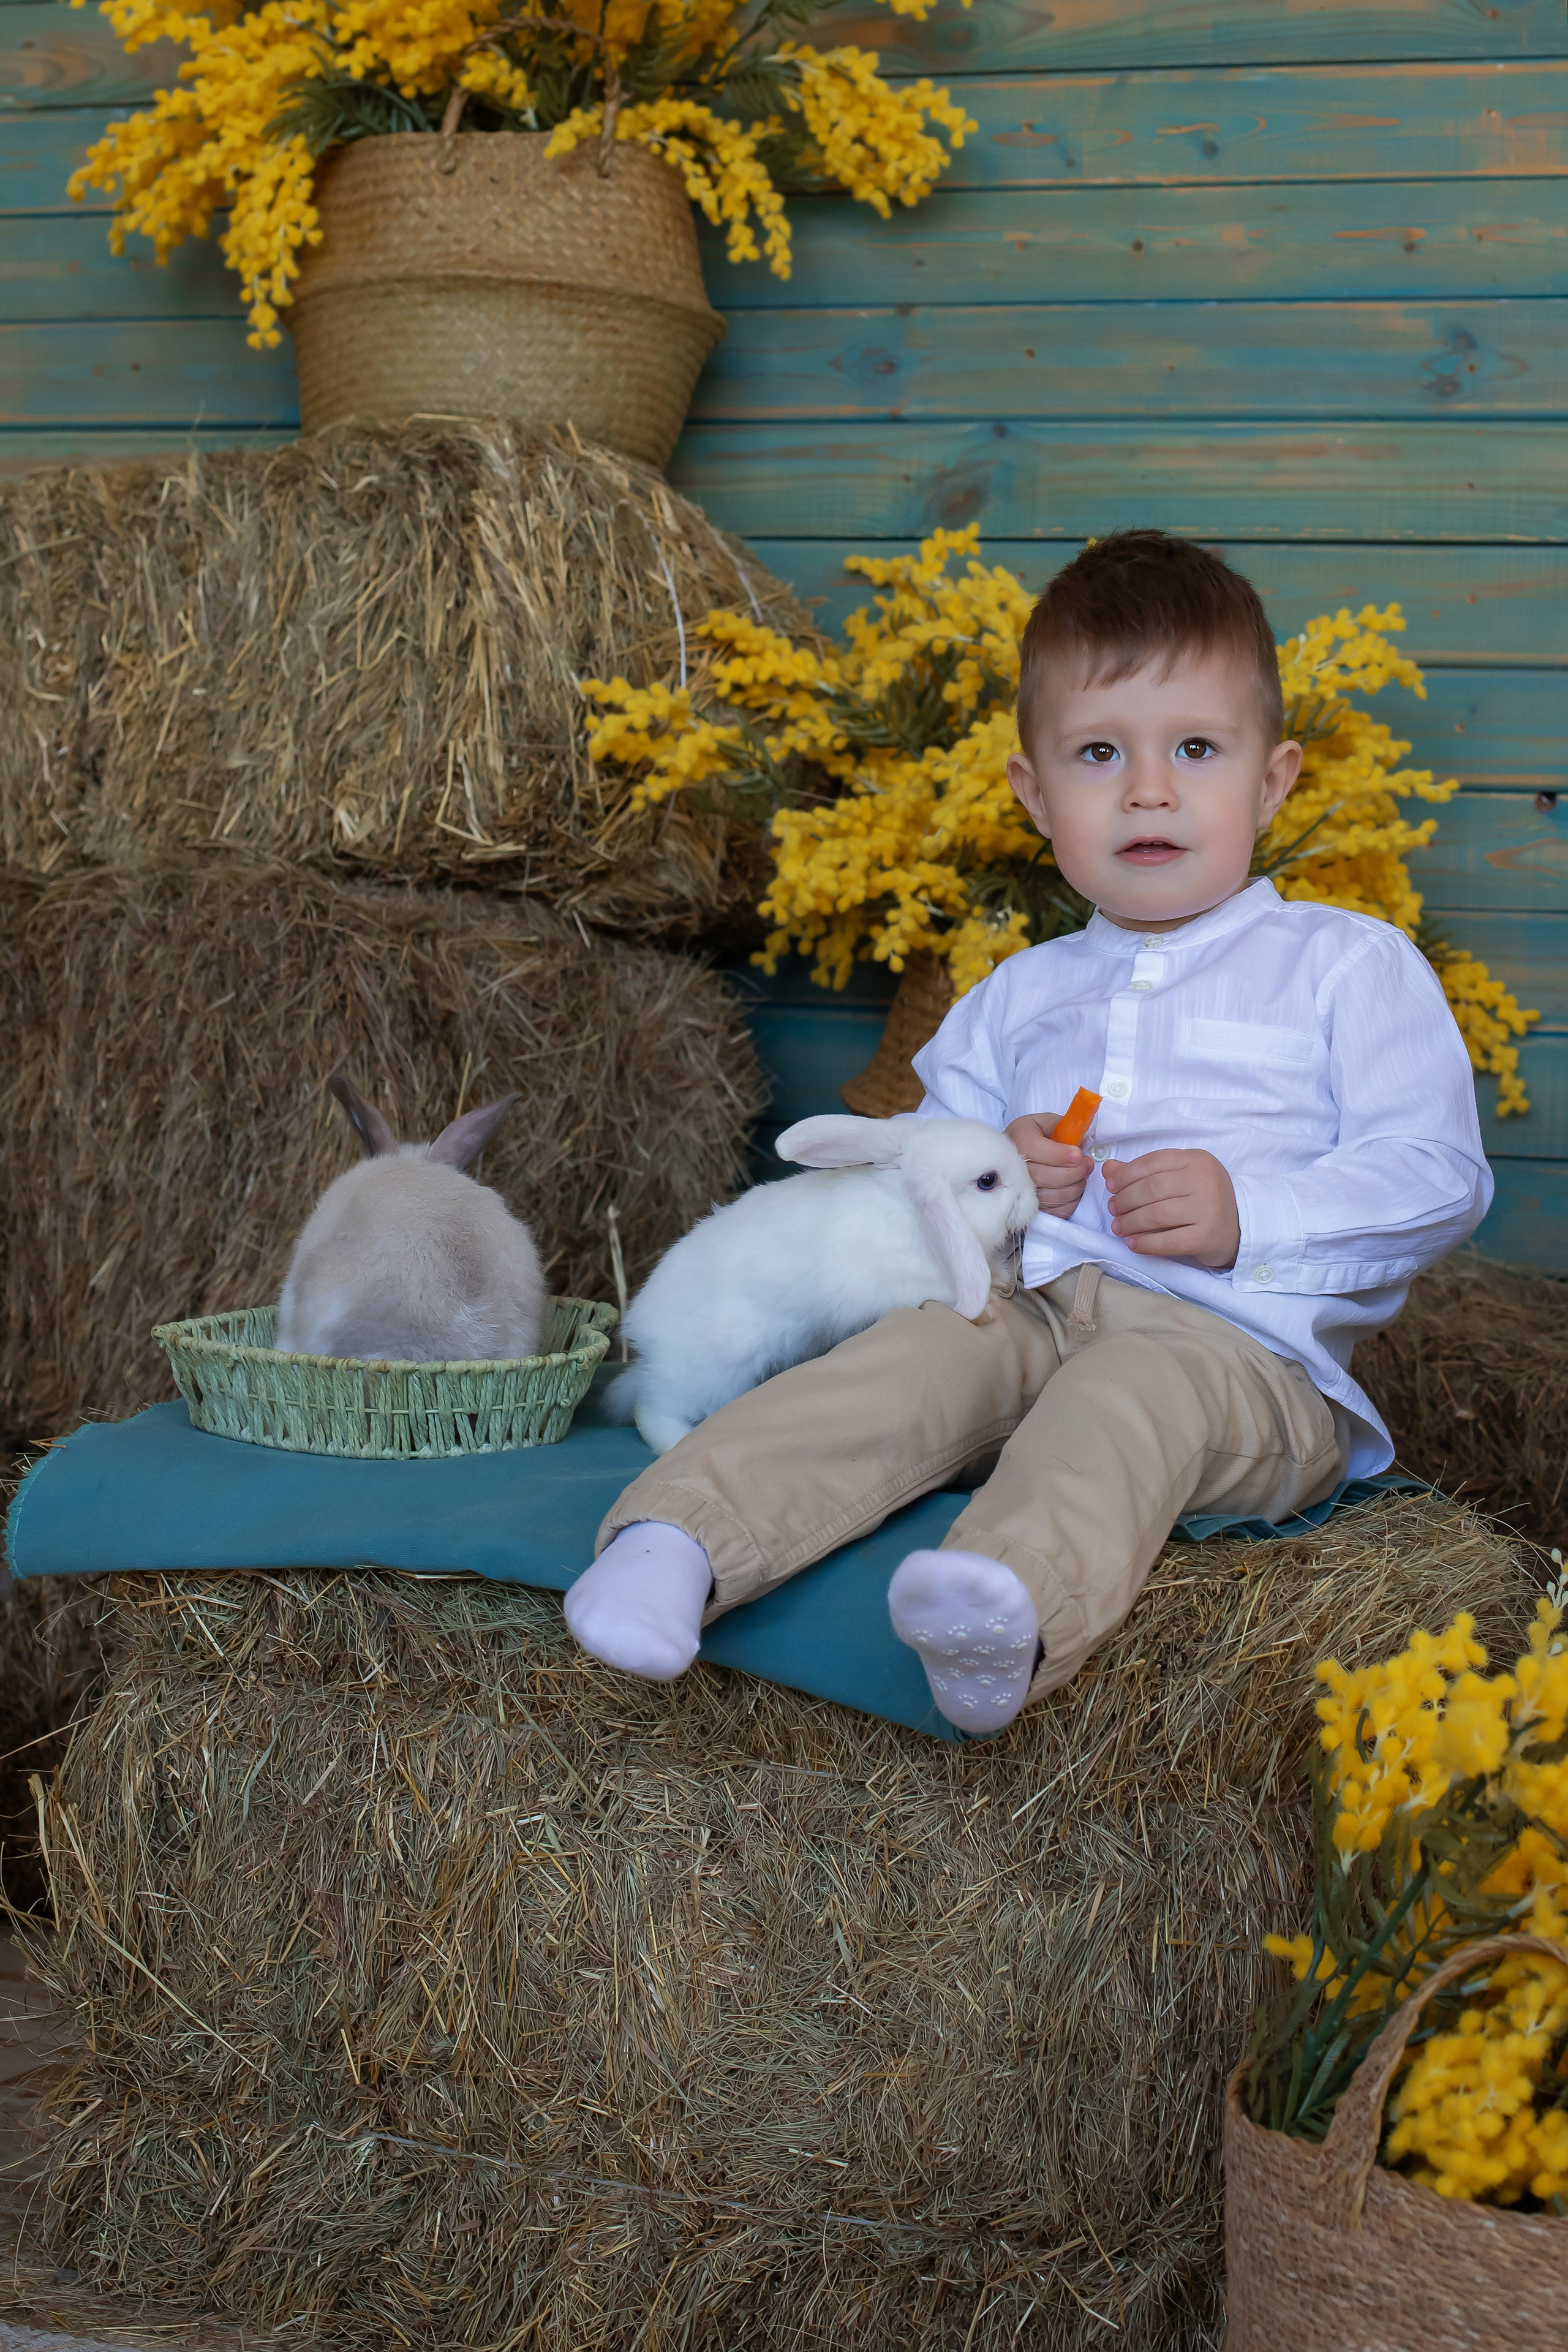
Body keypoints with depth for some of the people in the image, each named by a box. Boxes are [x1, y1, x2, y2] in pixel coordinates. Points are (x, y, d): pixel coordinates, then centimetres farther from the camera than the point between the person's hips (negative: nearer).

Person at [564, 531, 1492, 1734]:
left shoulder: (1349, 965, 12)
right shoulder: (1023, 992, 27)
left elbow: (1438, 1175, 3)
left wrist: (1250, 1213, -13)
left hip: (1238, 1341, -4)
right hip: (1022, 1304, 5)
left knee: (1128, 1403, -38)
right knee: (908, 1359, -28)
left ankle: (1019, 1609, -65)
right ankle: (681, 1535, -44)